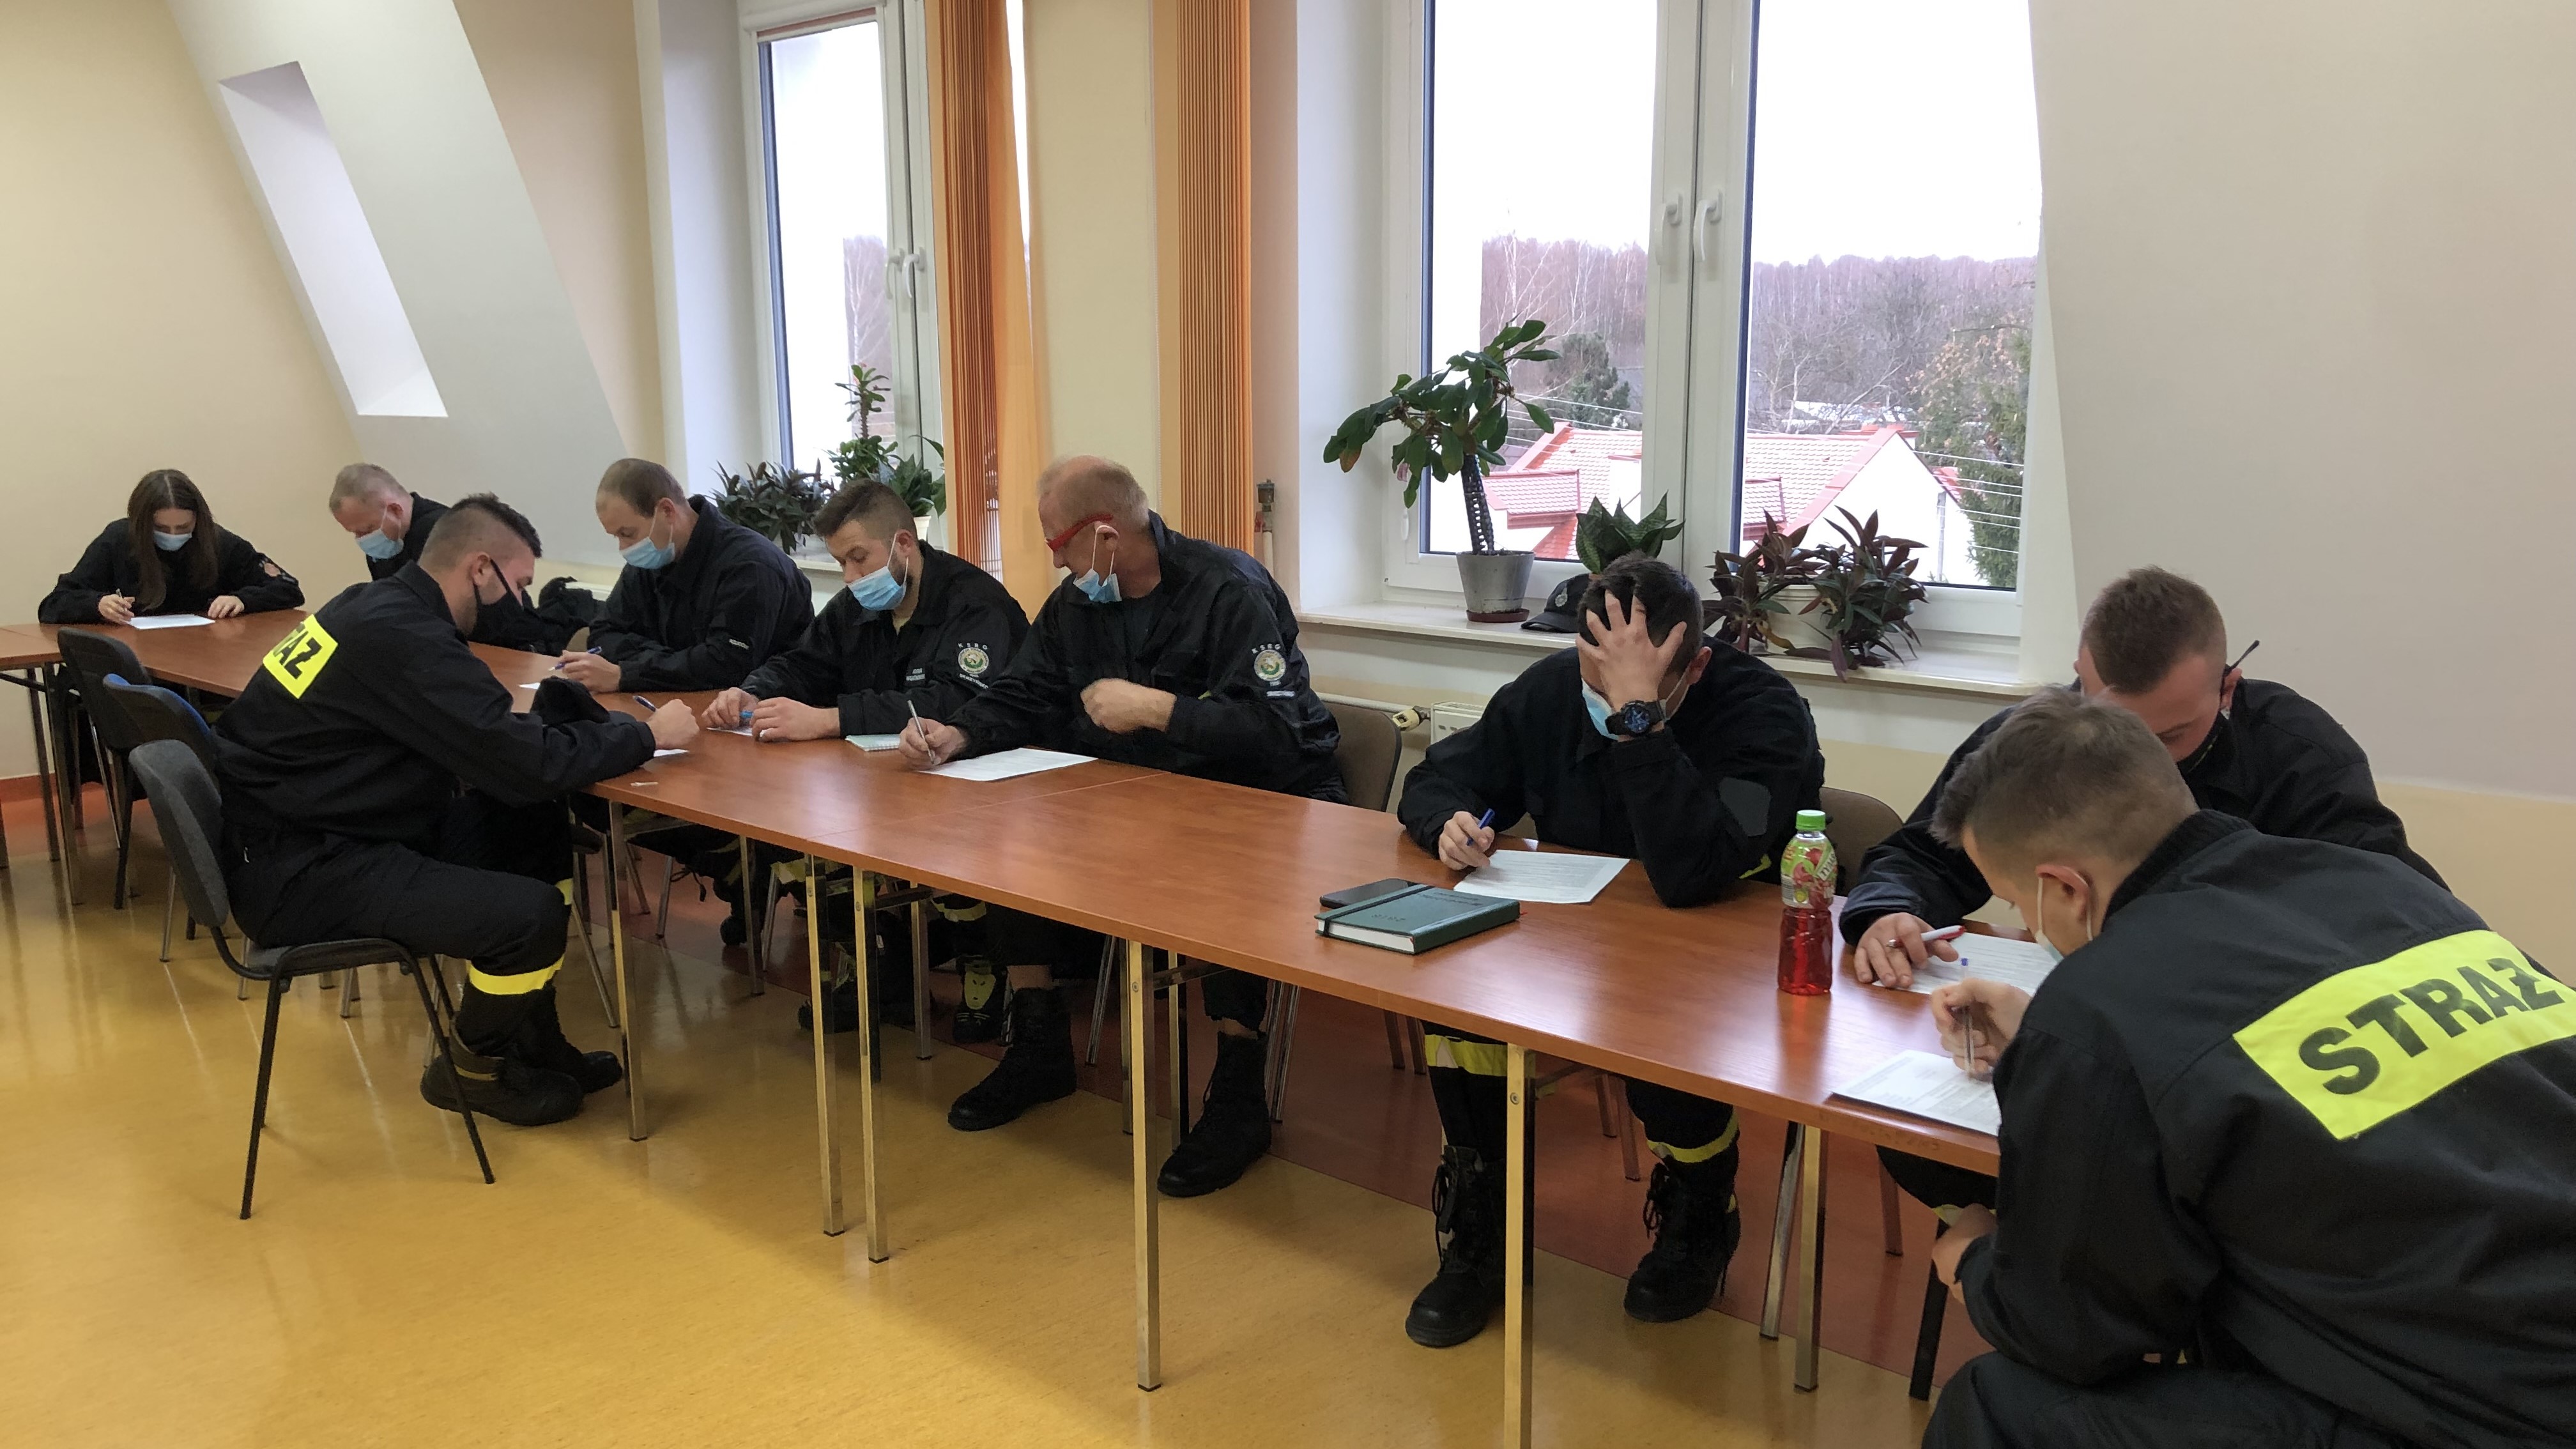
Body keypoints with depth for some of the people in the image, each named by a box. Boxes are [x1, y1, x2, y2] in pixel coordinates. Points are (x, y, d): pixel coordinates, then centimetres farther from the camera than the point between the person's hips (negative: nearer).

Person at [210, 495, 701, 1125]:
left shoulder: (381, 604, 8)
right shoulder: (404, 637, -23)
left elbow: (486, 737, 15)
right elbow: (530, 764, -25)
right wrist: (646, 733, -11)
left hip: (299, 828, 10)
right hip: (298, 871, -10)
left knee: (538, 827, 10)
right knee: (532, 916, -21)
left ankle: (535, 1044, 18)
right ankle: (472, 1071, 9)